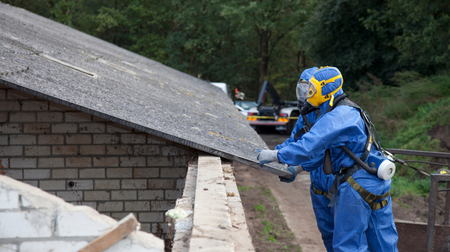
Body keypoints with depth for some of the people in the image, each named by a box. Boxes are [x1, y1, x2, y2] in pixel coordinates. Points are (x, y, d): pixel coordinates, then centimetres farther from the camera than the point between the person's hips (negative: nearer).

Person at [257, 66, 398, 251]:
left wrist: (276, 155, -14)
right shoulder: (347, 112, 18)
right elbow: (322, 150, 22)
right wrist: (297, 168, 20)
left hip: (357, 183, -10)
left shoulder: (338, 116, -17)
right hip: (376, 180, 10)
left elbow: (309, 145, -24)